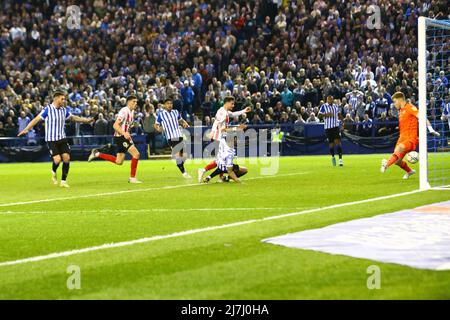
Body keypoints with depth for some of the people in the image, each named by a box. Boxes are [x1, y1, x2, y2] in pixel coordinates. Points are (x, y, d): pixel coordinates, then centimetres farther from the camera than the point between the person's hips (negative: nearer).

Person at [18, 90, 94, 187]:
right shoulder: (48, 109, -11)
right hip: (51, 139, -5)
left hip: (62, 138, 5)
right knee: (57, 159, -16)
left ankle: (63, 181, 6)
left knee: (66, 158, -6)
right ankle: (54, 172, 19)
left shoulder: (64, 110, 5)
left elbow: (73, 117, 21)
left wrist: (86, 120, 20)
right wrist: (26, 129, -19)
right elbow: (36, 119, -11)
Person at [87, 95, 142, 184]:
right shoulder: (124, 111, -16)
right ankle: (132, 178, -7)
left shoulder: (131, 111, 12)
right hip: (120, 137, -10)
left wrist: (128, 135, 19)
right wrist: (124, 133, -35)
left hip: (125, 137, 10)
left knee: (119, 161, 12)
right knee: (136, 154, -16)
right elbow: (115, 125, -22)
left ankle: (97, 154, 21)